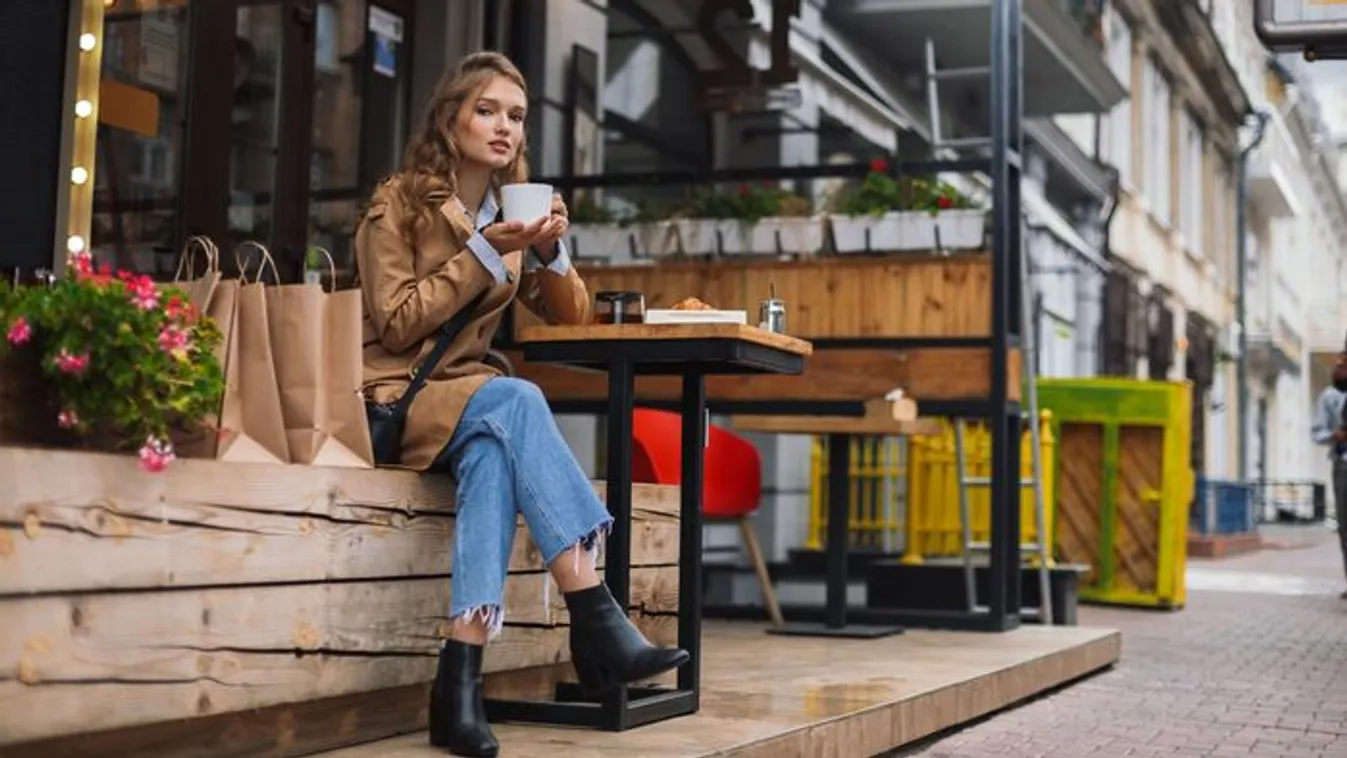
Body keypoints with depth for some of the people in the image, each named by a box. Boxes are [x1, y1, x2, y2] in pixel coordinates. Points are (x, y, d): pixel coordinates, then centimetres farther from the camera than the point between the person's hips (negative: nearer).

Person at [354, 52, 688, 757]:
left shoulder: (516, 207, 14)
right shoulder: (397, 203, -2)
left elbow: (570, 316, 10)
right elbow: (397, 325, -11)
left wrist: (551, 251, -10)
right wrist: (482, 253, -16)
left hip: (474, 403, 4)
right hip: (396, 400, -4)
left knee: (494, 450, -34)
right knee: (513, 399, -35)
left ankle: (461, 677, -44)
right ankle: (593, 617, -39)